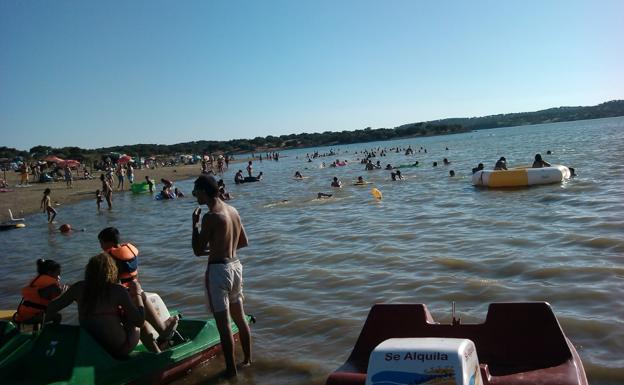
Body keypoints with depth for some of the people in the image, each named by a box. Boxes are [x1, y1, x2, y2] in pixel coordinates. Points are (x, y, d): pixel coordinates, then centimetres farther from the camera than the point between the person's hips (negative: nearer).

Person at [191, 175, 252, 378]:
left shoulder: (210, 217, -19)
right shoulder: (233, 211, 6)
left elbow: (198, 251, -15)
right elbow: (243, 242, 14)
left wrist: (195, 223, -5)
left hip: (218, 269, -8)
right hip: (235, 265, 8)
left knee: (223, 323, 1)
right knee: (240, 317, 19)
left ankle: (231, 369, 10)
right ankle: (248, 359, 31)